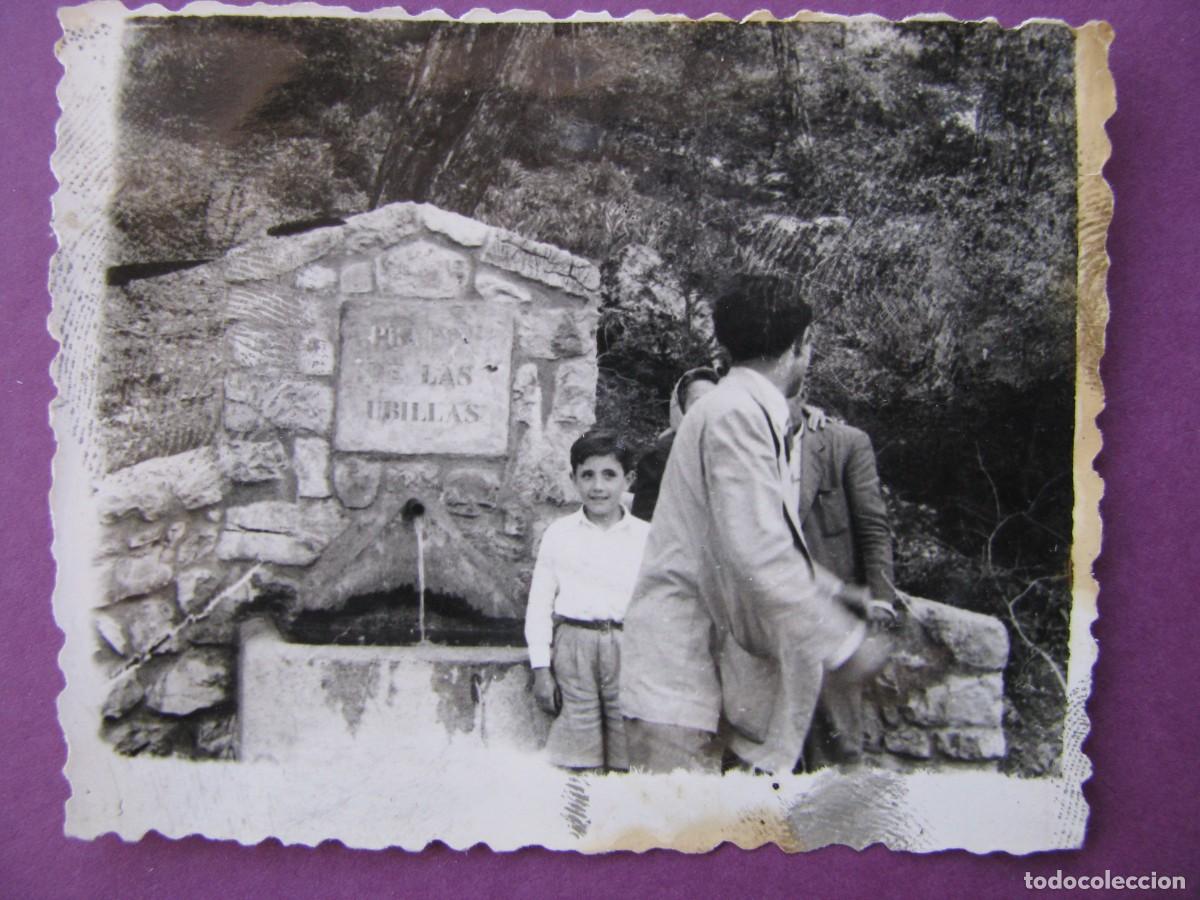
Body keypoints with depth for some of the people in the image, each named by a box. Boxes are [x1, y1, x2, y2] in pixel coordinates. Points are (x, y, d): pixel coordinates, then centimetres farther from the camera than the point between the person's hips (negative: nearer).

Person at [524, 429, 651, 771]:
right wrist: (541, 669, 4)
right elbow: (540, 602, 9)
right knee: (577, 765, -1)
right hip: (574, 644, 0)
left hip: (628, 649, 0)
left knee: (630, 759, 1)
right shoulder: (559, 533, 8)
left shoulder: (646, 536, 7)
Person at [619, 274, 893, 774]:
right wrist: (843, 640, -13)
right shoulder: (739, 413, -15)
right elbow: (759, 557, -22)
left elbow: (768, 542, 26)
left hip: (706, 663, 10)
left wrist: (834, 593, 24)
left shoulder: (742, 410, 18)